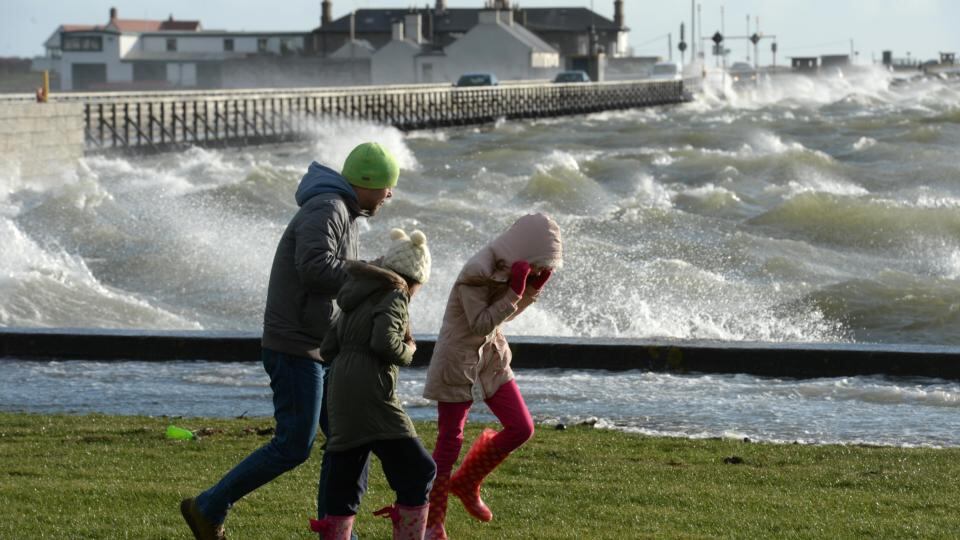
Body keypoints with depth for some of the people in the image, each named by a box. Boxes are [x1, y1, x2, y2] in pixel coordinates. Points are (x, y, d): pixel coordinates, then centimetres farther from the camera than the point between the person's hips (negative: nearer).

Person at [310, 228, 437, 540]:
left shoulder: (358, 298, 20)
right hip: (371, 394, -8)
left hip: (340, 396, 8)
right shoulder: (395, 295, -4)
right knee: (416, 471, 0)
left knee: (344, 480, 9)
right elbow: (384, 341, -20)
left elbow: (327, 348, 17)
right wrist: (407, 351, -1)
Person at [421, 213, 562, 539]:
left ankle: (466, 484, 23)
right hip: (458, 363, -8)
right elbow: (480, 323, -24)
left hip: (491, 359, 8)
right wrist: (514, 292, -29)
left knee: (522, 428, 5)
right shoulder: (476, 274, -24)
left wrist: (534, 287, -4)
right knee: (449, 443, -2)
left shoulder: (507, 269, 1)